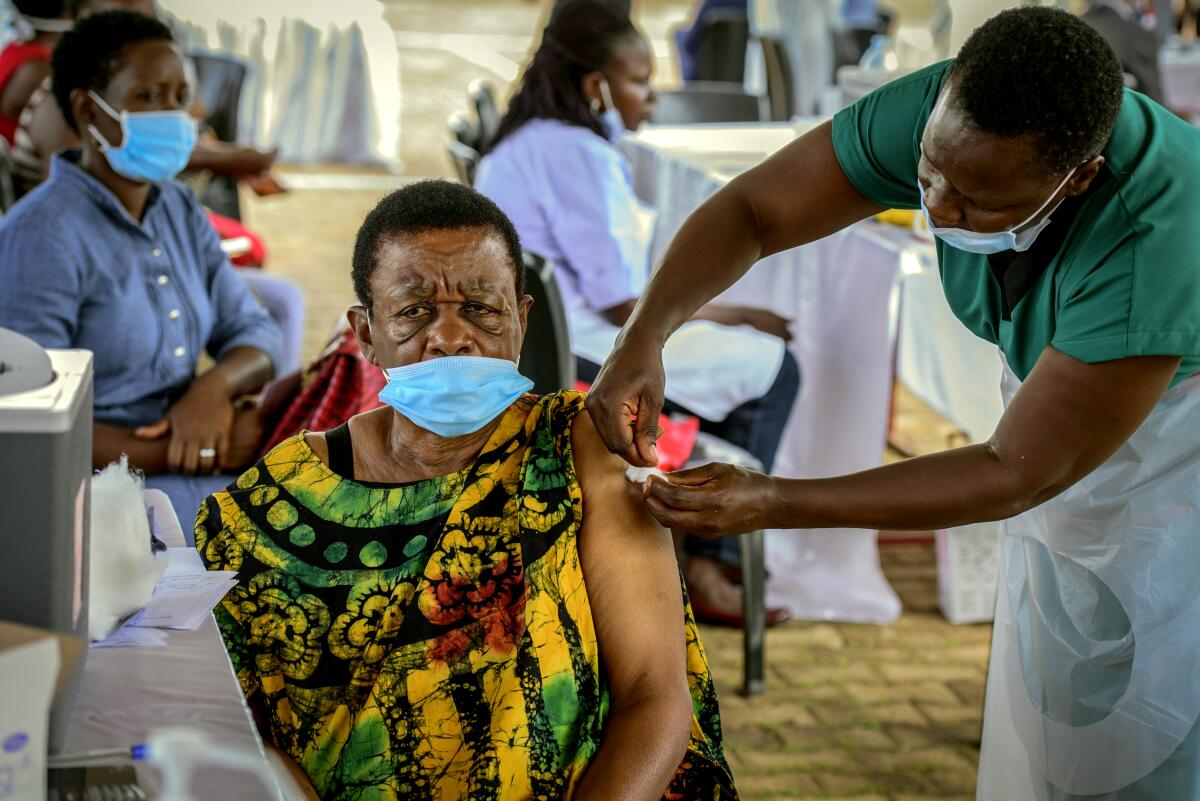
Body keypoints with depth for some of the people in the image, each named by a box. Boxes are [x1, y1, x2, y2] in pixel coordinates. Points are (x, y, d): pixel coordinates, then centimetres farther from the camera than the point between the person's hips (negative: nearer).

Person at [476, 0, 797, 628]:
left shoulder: (521, 142, 14)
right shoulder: (576, 154, -17)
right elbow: (621, 304, -20)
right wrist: (733, 314, -7)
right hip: (577, 357, -11)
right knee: (772, 368, -2)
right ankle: (706, 567, 3)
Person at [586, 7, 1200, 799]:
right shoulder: (944, 111, -28)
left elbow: (1015, 474, -34)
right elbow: (748, 209, -18)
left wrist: (773, 505, -39)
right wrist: (643, 336, -37)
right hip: (1064, 381, 5)